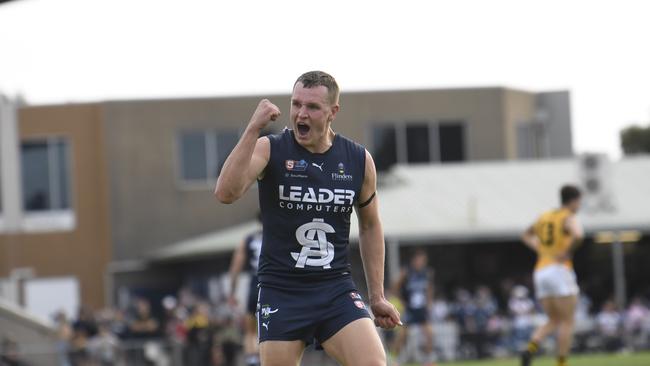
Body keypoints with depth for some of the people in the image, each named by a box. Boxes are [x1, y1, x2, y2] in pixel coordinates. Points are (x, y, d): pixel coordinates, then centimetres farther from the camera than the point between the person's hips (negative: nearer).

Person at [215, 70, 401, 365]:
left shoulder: (359, 160, 4)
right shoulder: (270, 150, -5)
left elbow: (370, 226, 17)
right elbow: (226, 193, -23)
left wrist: (377, 296, 16)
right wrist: (253, 129, -26)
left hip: (337, 289, 2)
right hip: (281, 293, -2)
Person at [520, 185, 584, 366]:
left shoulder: (545, 217, 17)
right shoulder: (569, 218, -6)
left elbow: (526, 236, 33)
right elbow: (578, 235, -28)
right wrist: (568, 252, -14)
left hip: (541, 272, 7)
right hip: (560, 270, -7)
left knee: (554, 321, 13)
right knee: (567, 322, 0)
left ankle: (530, 350, -11)